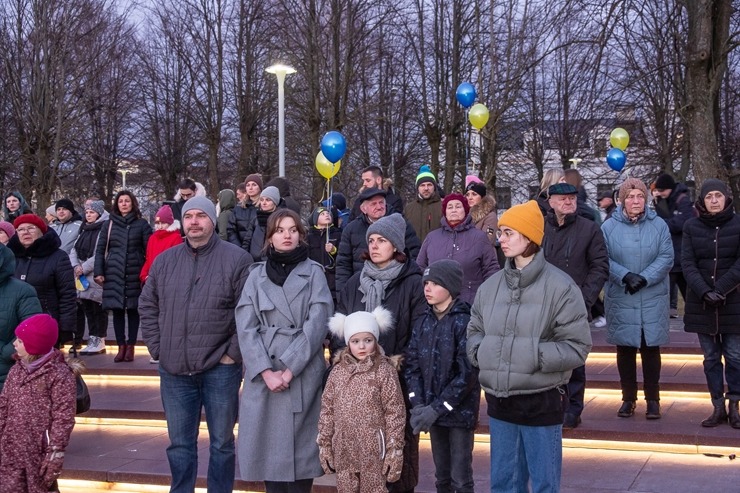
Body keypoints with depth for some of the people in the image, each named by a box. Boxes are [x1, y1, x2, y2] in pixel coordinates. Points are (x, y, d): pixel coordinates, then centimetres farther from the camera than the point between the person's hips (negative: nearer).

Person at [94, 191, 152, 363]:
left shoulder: (142, 224, 5)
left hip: (134, 274, -2)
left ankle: (130, 346, 9)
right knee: (117, 310, 2)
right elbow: (100, 249, 9)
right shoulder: (109, 225, 10)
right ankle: (121, 347, 9)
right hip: (113, 273, 2)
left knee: (132, 309, 2)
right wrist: (98, 272, 0)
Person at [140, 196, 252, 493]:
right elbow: (148, 307, 14)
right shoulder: (164, 261, 7)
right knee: (180, 444, 14)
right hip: (174, 371, 4)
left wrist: (233, 353, -11)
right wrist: (158, 349, 5)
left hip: (220, 370, -3)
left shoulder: (236, 259, -7)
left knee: (222, 443, 10)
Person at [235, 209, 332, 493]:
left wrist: (289, 369, -13)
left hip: (304, 374, -1)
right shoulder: (256, 275, 8)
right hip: (264, 376, 1)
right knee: (269, 446, 2)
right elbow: (246, 328, 0)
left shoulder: (313, 273, 3)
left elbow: (317, 324, -5)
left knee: (300, 445, 1)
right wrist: (266, 372, -12)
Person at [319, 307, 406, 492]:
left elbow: (395, 412, -8)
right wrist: (324, 444, 7)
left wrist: (394, 450, -10)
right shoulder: (338, 371, 4)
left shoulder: (384, 370, -7)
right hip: (343, 449, 4)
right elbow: (327, 409, 8)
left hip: (373, 449, -4)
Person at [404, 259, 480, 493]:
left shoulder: (464, 322, -12)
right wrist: (417, 405, -12)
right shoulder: (423, 323, 6)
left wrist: (437, 409, -18)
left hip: (459, 411, -5)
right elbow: (412, 366, 2)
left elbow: (467, 374, -16)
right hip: (432, 411, 5)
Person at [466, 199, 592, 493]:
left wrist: (535, 355, -20)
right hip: (498, 400, 5)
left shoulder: (560, 287, -10)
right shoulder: (491, 285, 4)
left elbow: (577, 346, -11)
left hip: (542, 401, -5)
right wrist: (480, 352, -4)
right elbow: (474, 331, 16)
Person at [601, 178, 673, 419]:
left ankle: (653, 400, 16)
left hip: (653, 299, 0)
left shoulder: (658, 225, 2)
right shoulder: (609, 227, 0)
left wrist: (644, 278, -16)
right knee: (625, 350, 8)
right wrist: (625, 276, -19)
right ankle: (628, 398, 20)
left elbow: (666, 258, -5)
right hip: (620, 299, 0)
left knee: (651, 349, 5)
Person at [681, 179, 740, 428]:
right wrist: (704, 291, -14)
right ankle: (718, 407, 13)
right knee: (711, 357, 6)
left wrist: (720, 289, -16)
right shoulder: (691, 227, 4)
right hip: (701, 303, 2)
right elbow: (687, 263, -1)